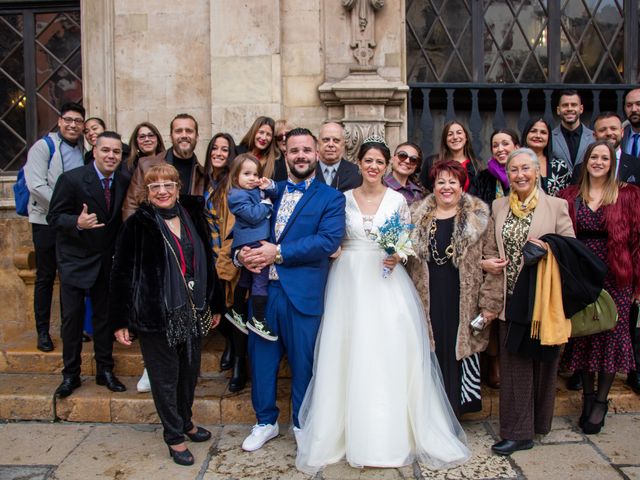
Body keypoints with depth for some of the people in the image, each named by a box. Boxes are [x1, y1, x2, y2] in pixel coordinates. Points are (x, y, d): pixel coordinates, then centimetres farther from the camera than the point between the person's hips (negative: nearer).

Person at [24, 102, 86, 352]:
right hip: (46, 221, -4)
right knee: (45, 277, 5)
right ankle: (43, 331, 16)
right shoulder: (43, 146, -7)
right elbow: (36, 186, -16)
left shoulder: (83, 149, 8)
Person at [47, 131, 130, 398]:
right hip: (75, 259, -4)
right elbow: (54, 217, -13)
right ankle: (70, 374, 18)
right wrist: (77, 223, -32)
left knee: (105, 315, 11)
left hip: (107, 261, 4)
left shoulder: (123, 183, 0)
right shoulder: (72, 179, -14)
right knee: (72, 316, 2)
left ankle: (105, 370, 25)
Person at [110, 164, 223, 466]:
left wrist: (214, 305, 14)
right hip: (156, 314, -4)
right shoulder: (137, 225, -8)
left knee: (190, 370, 16)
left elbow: (206, 263, 12)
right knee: (165, 376, 8)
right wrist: (120, 321, -7)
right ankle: (174, 436, 25)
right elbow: (121, 274, -6)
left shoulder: (192, 218, 5)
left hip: (191, 313, 4)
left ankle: (185, 421, 39)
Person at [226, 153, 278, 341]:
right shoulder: (237, 196, -13)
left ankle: (237, 312, 33)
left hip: (259, 241, 9)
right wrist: (266, 204, -7)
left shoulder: (257, 190, 12)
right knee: (261, 279, -9)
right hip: (252, 243, -9)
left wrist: (269, 186, -5)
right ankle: (257, 320, -2)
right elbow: (253, 215, -22)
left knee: (246, 278, 19)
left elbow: (275, 195, 15)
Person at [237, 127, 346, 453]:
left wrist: (279, 252, -18)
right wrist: (242, 252, -12)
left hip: (303, 293, -3)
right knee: (261, 356, 13)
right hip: (263, 288, 4)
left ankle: (302, 425, 31)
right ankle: (266, 421, 33)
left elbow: (329, 240, -14)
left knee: (303, 361, 9)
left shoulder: (331, 198, 0)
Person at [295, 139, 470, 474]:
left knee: (390, 352, -2)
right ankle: (349, 431, 17)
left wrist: (397, 257, -13)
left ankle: (394, 432, 14)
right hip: (349, 281, 1)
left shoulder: (398, 200, 4)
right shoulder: (344, 198, 6)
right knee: (350, 354, 2)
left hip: (386, 279, -1)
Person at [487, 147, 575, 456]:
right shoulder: (498, 206, 8)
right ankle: (518, 432, 13)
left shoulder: (556, 206, -2)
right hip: (511, 299, 3)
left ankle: (538, 423, 28)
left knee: (542, 361, 10)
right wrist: (485, 262, -3)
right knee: (514, 363, 4)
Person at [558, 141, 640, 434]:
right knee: (583, 335, 9)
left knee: (611, 335, 4)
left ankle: (601, 401, 20)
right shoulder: (570, 196, 5)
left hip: (615, 277, -1)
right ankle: (587, 394, 27)